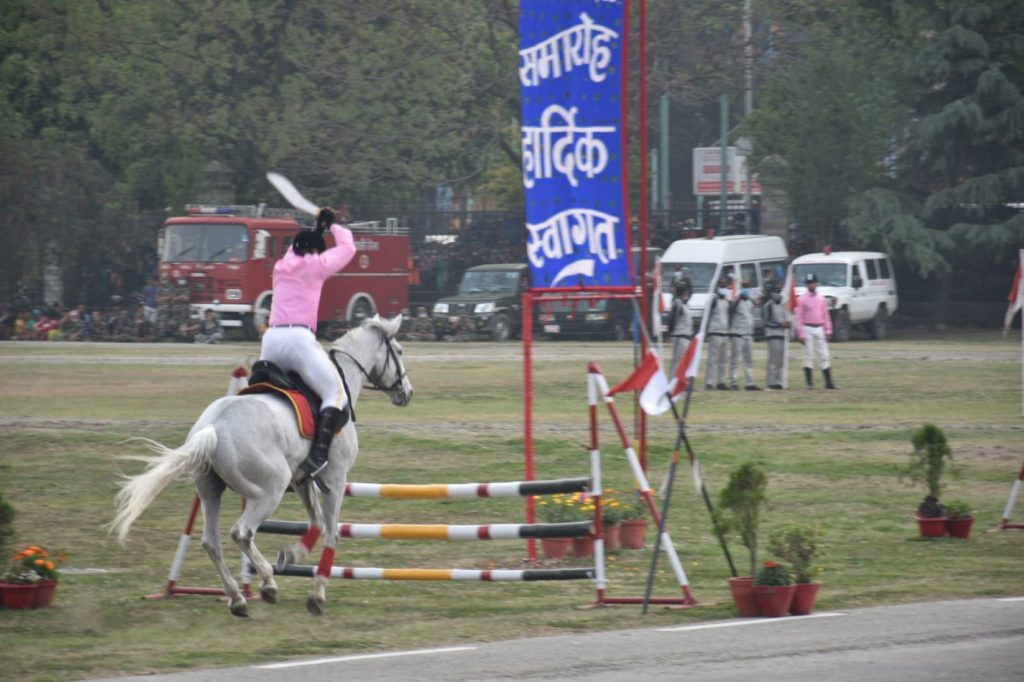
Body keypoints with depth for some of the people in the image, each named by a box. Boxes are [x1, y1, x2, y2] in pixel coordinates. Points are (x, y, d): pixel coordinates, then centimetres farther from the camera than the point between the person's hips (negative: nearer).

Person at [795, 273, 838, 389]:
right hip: (808, 329, -4)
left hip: (820, 329, 4)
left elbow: (826, 316, 14)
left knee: (824, 356, 2)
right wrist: (800, 334, -11)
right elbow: (799, 318, -5)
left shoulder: (821, 299, 11)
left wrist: (828, 330, 7)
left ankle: (828, 382, 2)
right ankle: (810, 383, 1)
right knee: (809, 356, -3)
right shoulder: (802, 299, -3)